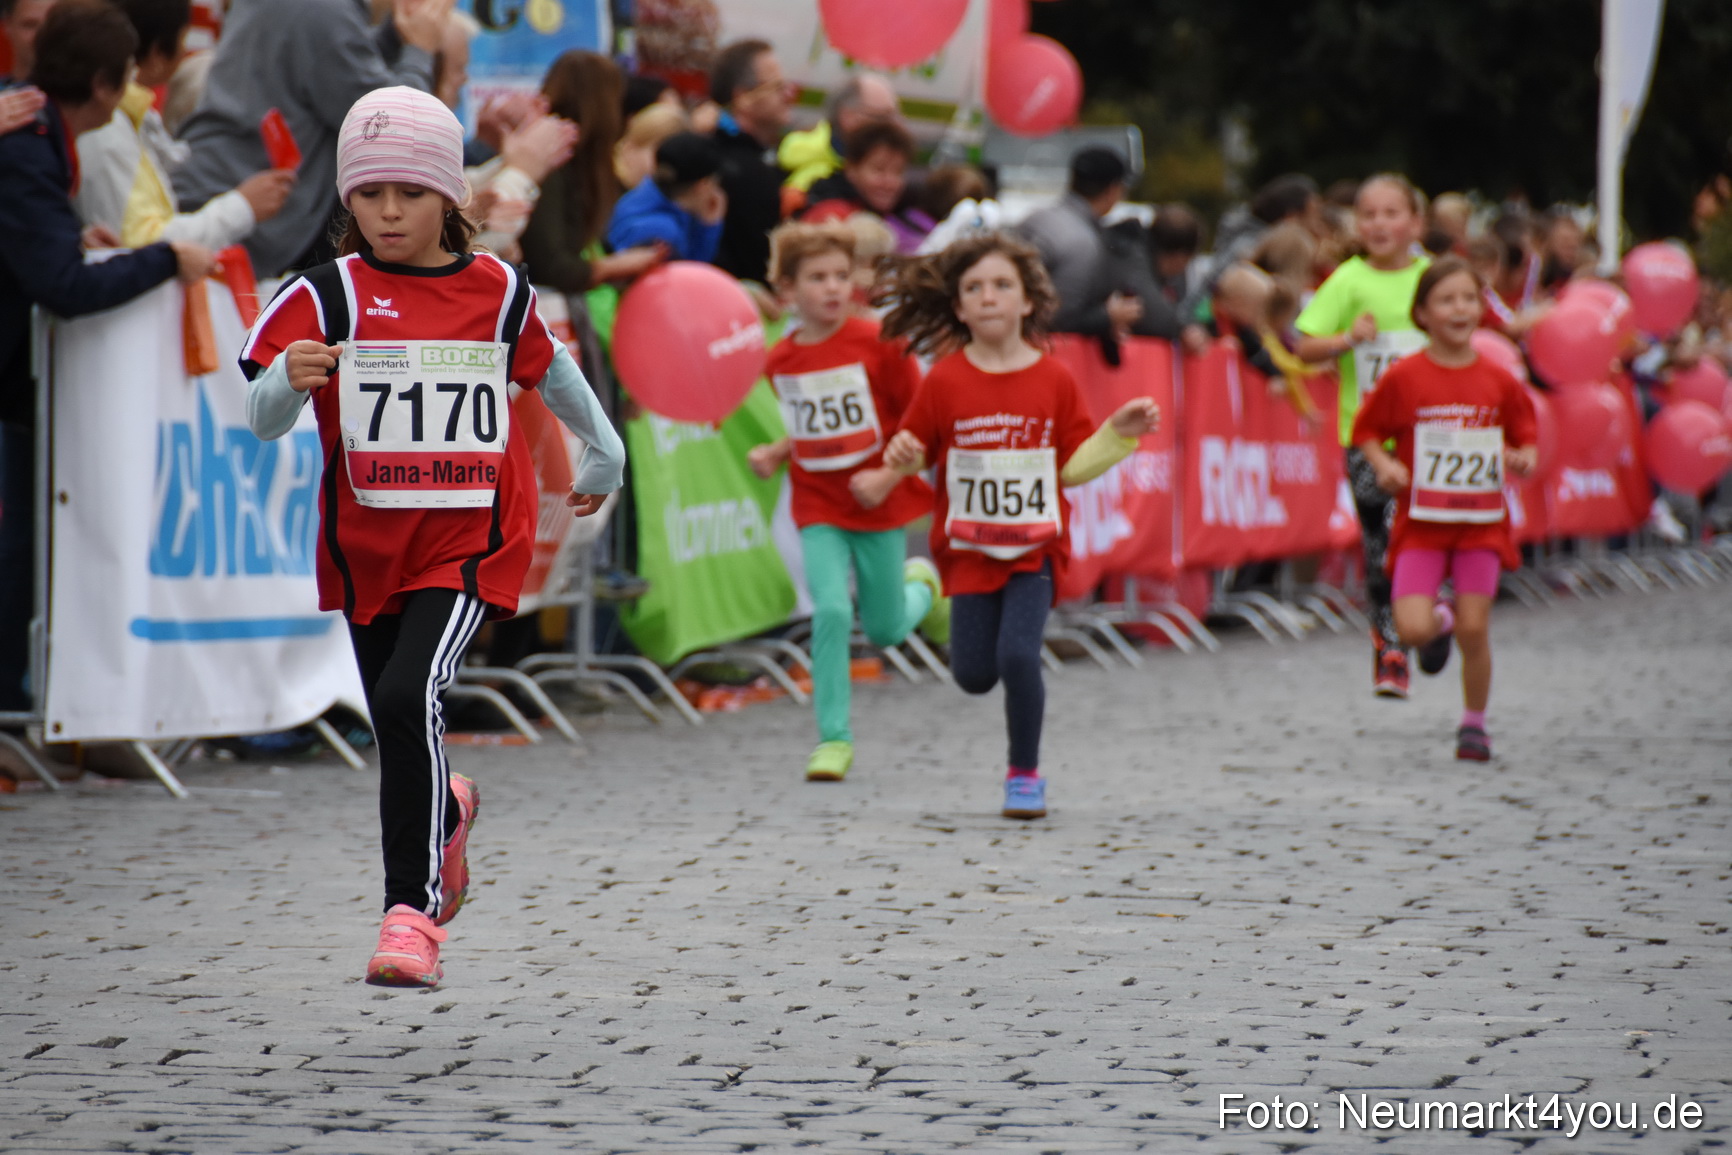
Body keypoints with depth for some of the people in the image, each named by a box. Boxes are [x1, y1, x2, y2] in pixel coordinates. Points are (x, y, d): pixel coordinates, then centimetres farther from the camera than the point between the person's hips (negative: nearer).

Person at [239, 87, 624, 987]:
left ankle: (412, 907, -18)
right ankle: (445, 812, 51)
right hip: (366, 543, 2)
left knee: (409, 697, -22)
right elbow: (261, 421, -13)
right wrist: (292, 379, -35)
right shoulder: (328, 296, -6)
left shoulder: (499, 293, -1)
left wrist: (603, 452, 33)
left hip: (469, 540, -2)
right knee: (397, 724, 15)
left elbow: (550, 371, 20)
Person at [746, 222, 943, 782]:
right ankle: (833, 737, -6)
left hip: (879, 504, -2)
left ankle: (921, 585, 45)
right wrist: (775, 454, 1)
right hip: (818, 508, 2)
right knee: (832, 611, -16)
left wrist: (889, 475, -19)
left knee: (885, 630, 9)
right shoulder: (781, 361, 1)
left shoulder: (877, 344, -13)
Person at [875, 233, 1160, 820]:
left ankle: (1025, 774, 4)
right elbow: (916, 449, 4)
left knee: (1018, 656, -17)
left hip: (1036, 546, -1)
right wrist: (901, 457, -18)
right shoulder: (944, 382, -4)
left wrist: (1118, 434, -9)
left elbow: (1074, 464, 4)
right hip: (969, 546, 1)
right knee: (974, 676, 2)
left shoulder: (1054, 381, -2)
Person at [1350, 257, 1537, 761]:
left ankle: (1474, 722, 18)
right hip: (1421, 524, -1)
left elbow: (1525, 434, 13)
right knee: (1412, 629, -13)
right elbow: (1367, 429, 6)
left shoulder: (1498, 381, 1)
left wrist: (1525, 459, -9)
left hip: (1480, 524, 1)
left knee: (1474, 631, -5)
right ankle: (1440, 621, 25)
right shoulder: (1404, 378, -4)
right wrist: (1383, 465, -12)